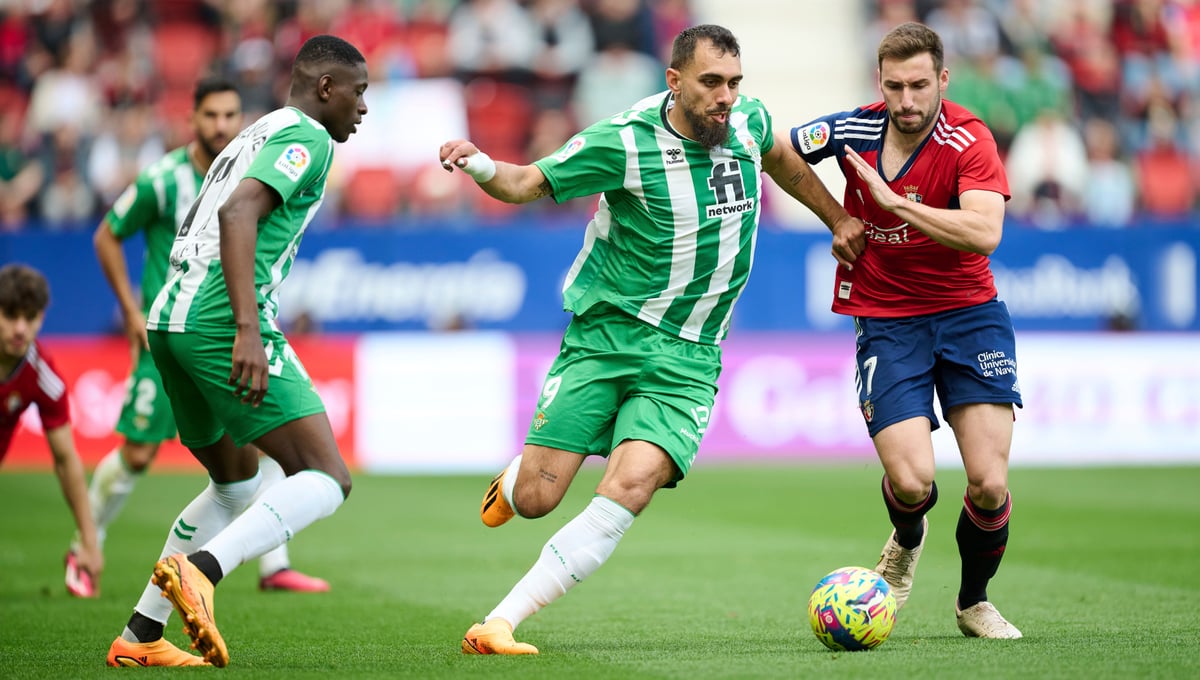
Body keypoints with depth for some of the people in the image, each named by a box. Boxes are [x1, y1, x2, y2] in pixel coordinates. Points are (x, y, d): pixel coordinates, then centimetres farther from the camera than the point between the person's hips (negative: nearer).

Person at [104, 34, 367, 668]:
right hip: (220, 321, -10)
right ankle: (201, 569, -30)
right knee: (326, 480, -10)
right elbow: (237, 213, -19)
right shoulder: (306, 137, -3)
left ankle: (139, 636, 18)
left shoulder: (252, 135, 27)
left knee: (237, 484, 23)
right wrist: (247, 329, -27)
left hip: (170, 319, 10)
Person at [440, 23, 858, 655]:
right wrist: (483, 166, -25)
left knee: (629, 490, -21)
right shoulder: (623, 141, -12)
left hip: (688, 357, 2)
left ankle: (499, 624, -18)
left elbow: (781, 158, 25)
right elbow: (529, 183, -4)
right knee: (534, 499, -6)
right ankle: (514, 475, 35)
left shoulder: (747, 121, 1)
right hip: (605, 335, -2)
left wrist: (841, 222, 31)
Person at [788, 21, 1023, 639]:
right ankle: (907, 542, 23)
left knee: (989, 484, -11)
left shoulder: (968, 140, -13)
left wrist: (893, 201, -29)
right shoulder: (855, 130, -4)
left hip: (968, 315, -1)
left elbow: (984, 234, -29)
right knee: (911, 482, -16)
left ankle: (974, 601, 18)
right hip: (885, 324, 1)